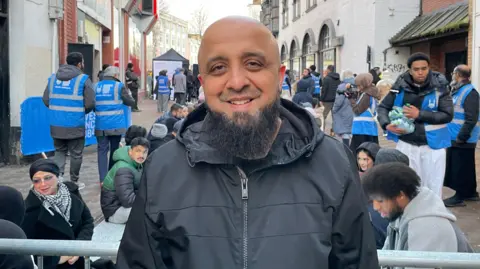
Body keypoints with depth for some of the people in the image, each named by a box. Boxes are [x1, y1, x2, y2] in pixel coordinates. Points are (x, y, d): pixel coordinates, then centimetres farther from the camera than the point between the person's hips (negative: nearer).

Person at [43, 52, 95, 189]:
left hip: (56, 124, 4)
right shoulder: (83, 79, -6)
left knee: (59, 151, 16)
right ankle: (74, 182, 18)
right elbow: (90, 103, -11)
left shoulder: (53, 78, 8)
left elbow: (46, 100, 4)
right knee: (76, 154, 9)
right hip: (75, 125, -4)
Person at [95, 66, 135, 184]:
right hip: (116, 124, -2)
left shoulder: (96, 86, 8)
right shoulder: (119, 86, -3)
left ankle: (103, 179, -9)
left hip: (101, 125, 2)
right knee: (114, 150, 12)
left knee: (102, 150, 1)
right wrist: (128, 94, 21)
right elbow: (131, 102, 3)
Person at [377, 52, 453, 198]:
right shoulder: (401, 86, -5)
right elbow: (383, 107, 4)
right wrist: (387, 124, -14)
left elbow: (448, 115, -14)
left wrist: (419, 114, -22)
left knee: (432, 187, 10)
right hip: (406, 144, 2)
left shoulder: (439, 86, -9)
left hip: (432, 144, -1)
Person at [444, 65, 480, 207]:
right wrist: (456, 136, 18)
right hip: (455, 137, 9)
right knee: (465, 168, 17)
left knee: (460, 168, -1)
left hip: (463, 140, -9)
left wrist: (461, 137, -22)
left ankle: (460, 197, 8)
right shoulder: (458, 91, 12)